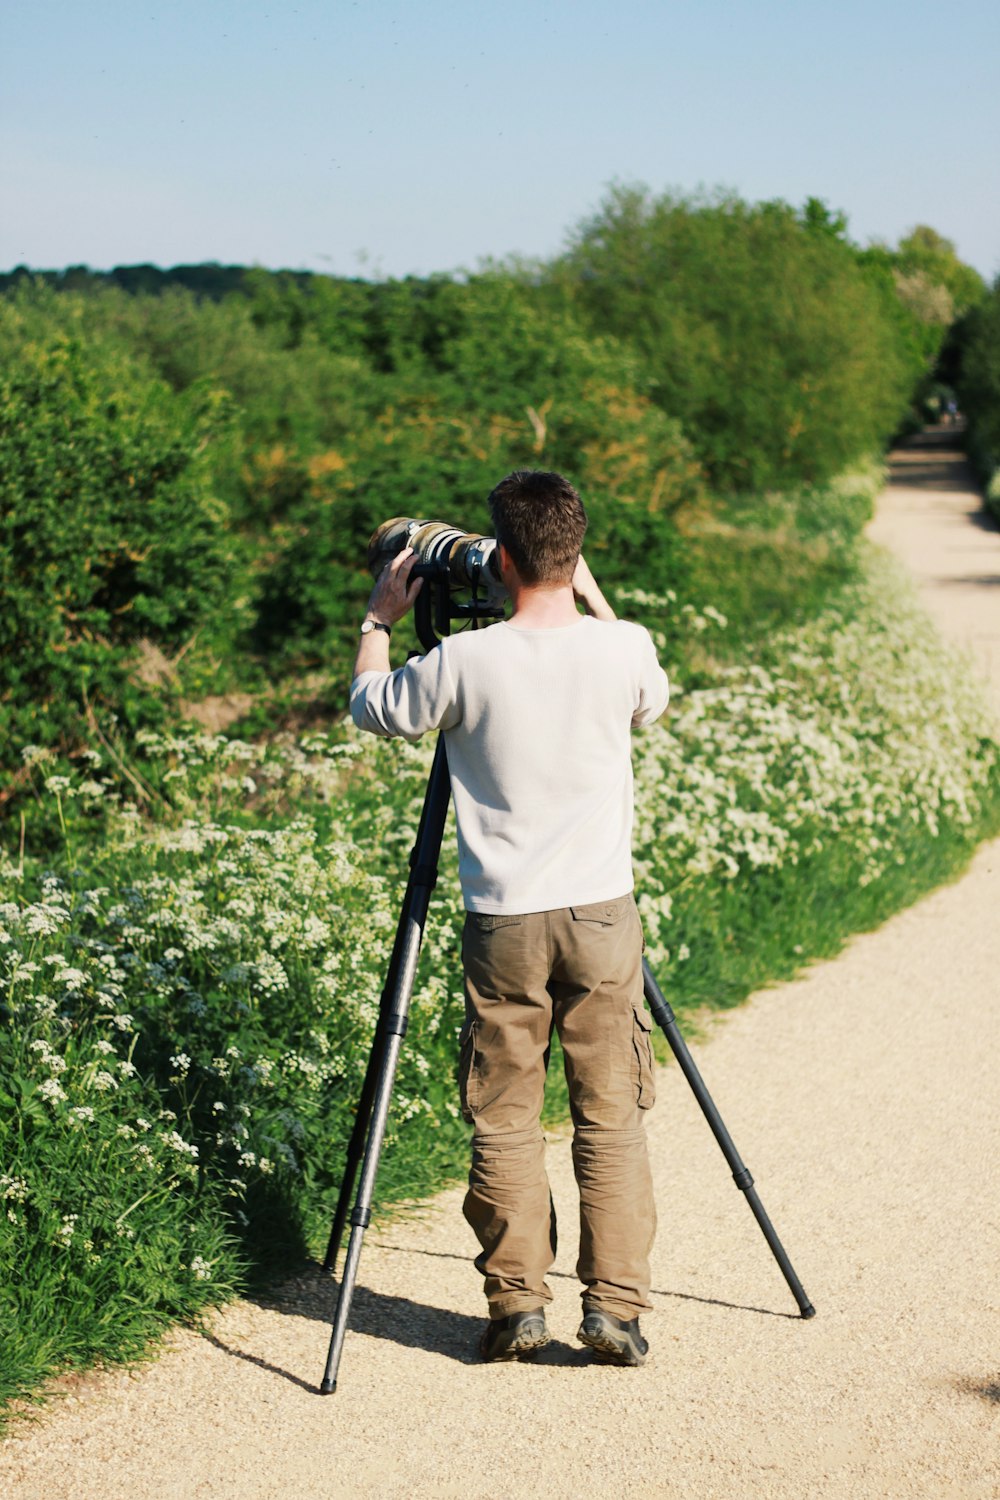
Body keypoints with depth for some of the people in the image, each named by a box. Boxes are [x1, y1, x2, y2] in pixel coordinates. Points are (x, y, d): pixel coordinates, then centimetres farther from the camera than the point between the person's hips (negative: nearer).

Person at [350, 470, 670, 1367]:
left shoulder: (464, 661, -12)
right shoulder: (624, 649, -6)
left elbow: (371, 710, 8)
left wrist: (380, 620, 22)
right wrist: (593, 598, 21)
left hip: (504, 922, -1)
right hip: (604, 914, 2)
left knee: (504, 1119, 9)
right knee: (612, 1116, 8)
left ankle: (516, 1304, 11)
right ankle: (616, 1305, 7)